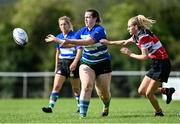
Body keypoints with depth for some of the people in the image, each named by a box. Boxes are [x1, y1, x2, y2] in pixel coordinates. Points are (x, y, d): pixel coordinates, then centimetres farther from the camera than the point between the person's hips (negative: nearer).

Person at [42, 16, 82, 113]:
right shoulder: (59, 37, 9)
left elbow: (79, 50, -13)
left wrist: (75, 63, -25)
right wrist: (56, 66, 17)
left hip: (73, 63, -4)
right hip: (62, 64, 4)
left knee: (76, 88, 6)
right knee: (56, 86, -8)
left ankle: (80, 107, 22)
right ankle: (50, 107, -12)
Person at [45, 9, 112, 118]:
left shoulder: (99, 30, -19)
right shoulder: (82, 31, 1)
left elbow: (88, 42, -33)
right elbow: (70, 44, 3)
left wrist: (69, 41, -39)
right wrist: (56, 40, -10)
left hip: (103, 64, -4)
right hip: (87, 63, 4)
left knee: (104, 92, 7)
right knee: (86, 86, -21)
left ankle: (106, 106, 42)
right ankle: (82, 113, -24)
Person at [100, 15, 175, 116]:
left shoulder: (144, 37, -20)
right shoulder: (137, 36, 8)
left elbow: (145, 57, -21)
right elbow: (125, 42, 24)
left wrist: (130, 54, -9)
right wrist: (109, 42, 24)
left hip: (162, 65, -9)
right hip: (156, 65, 9)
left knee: (149, 93, -5)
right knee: (141, 91, 8)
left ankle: (159, 113, 14)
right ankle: (166, 91, 18)